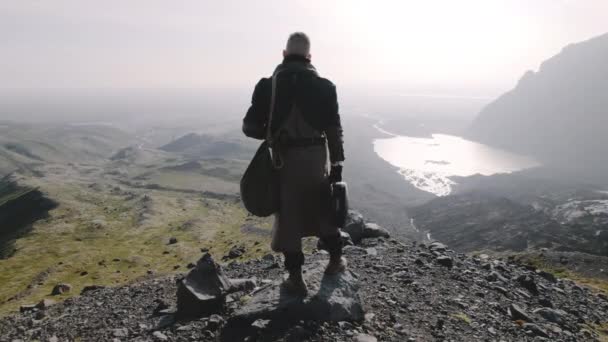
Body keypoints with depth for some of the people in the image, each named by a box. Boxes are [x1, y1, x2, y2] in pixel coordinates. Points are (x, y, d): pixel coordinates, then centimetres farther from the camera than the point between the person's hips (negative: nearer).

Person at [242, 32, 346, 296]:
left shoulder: (269, 85, 0)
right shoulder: (323, 85, 1)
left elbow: (249, 127, -2)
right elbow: (334, 129, -3)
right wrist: (337, 165, 3)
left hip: (285, 158, -1)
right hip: (317, 155, 1)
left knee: (288, 216, 9)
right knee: (325, 208, 20)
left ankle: (296, 278, 16)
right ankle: (335, 260, 35)